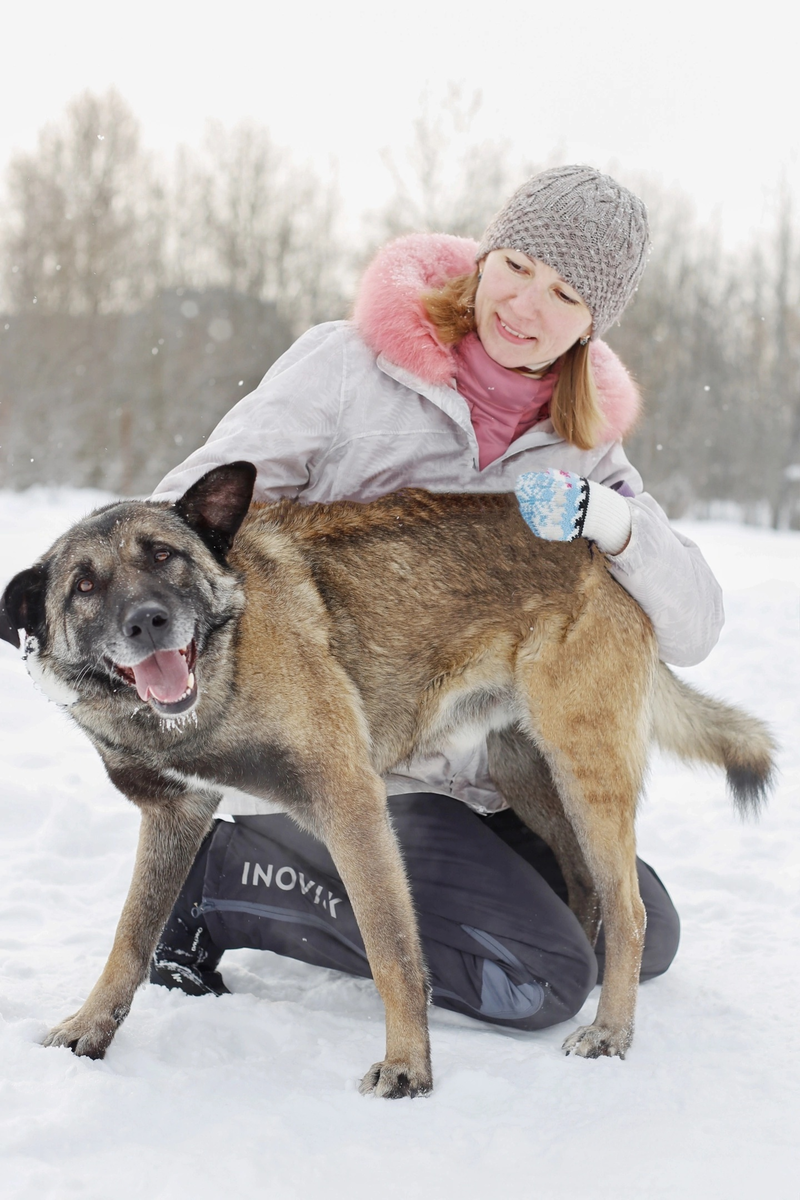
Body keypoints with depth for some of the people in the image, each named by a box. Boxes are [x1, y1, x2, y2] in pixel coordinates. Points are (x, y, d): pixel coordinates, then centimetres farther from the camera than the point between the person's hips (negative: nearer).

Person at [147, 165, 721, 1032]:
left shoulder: (581, 443, 3)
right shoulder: (352, 366, -12)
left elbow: (690, 628, -6)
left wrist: (610, 522, -25)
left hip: (486, 772, 7)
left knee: (642, 937, 14)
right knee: (541, 981, -19)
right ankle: (226, 873, -6)